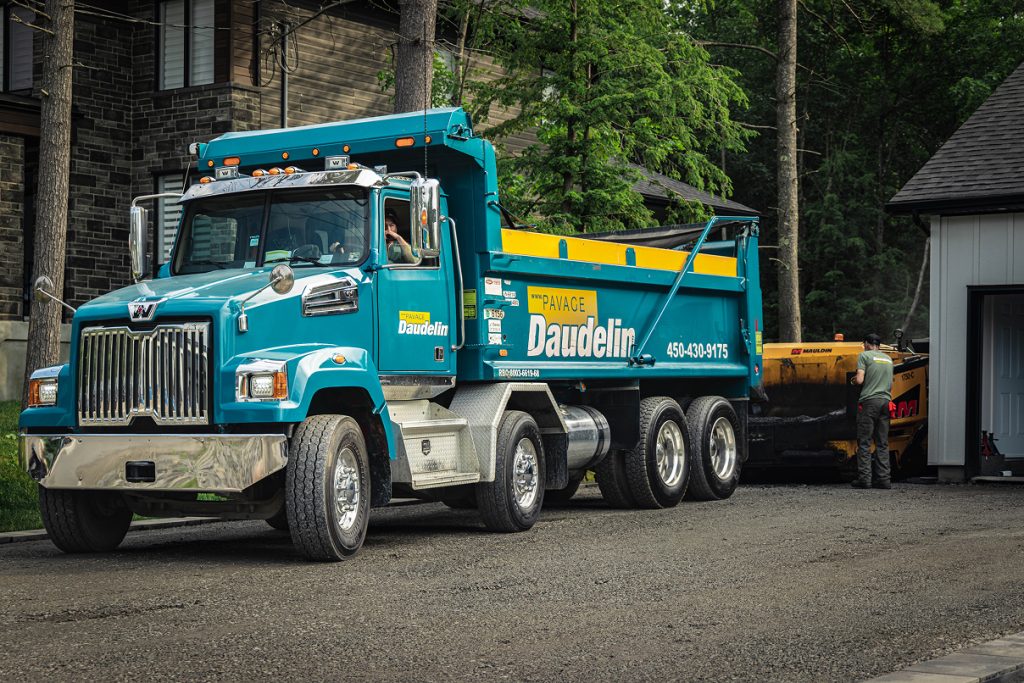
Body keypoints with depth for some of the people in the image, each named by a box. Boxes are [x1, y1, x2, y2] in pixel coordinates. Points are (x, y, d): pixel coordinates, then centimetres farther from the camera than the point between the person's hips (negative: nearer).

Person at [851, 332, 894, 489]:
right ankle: (883, 478, 3)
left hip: (869, 400, -5)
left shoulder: (864, 355, 0)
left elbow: (860, 380, -9)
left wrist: (854, 379, 12)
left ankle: (864, 477, -8)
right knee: (882, 443, 6)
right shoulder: (888, 358, 19)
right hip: (885, 400, 5)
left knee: (864, 442, -3)